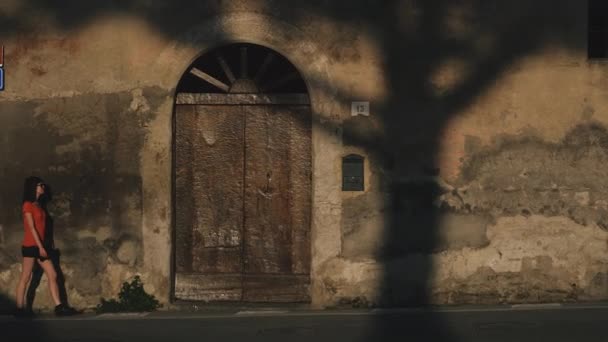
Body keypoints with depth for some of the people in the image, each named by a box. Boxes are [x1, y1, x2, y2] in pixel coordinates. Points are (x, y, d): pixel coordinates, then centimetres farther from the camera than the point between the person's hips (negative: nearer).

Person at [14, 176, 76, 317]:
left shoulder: (38, 205, 16)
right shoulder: (27, 205, -8)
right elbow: (31, 227, -14)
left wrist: (43, 246, 13)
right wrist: (40, 246, -18)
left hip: (40, 246, 8)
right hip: (30, 246, -8)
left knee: (52, 275, 1)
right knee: (25, 278, -3)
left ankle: (59, 307, -1)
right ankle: (20, 309, 3)